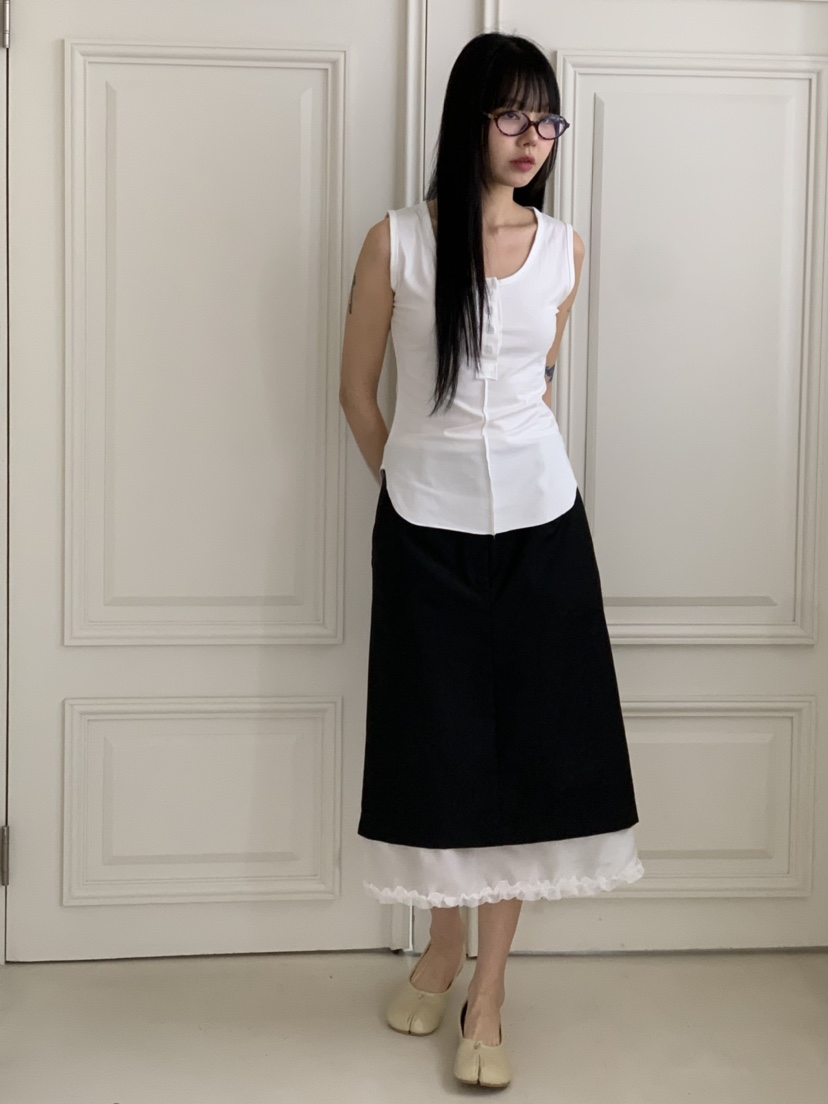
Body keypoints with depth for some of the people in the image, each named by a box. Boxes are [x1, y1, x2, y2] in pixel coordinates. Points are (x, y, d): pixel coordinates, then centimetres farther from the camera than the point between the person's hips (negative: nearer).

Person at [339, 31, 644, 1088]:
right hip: (425, 527, -2)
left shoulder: (563, 248, 4)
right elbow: (357, 390, 4)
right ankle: (442, 943, 32)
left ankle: (488, 997, 15)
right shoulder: (397, 241, -5)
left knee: (527, 746, 3)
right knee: (436, 742, 7)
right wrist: (409, 482, 10)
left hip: (538, 523, 2)